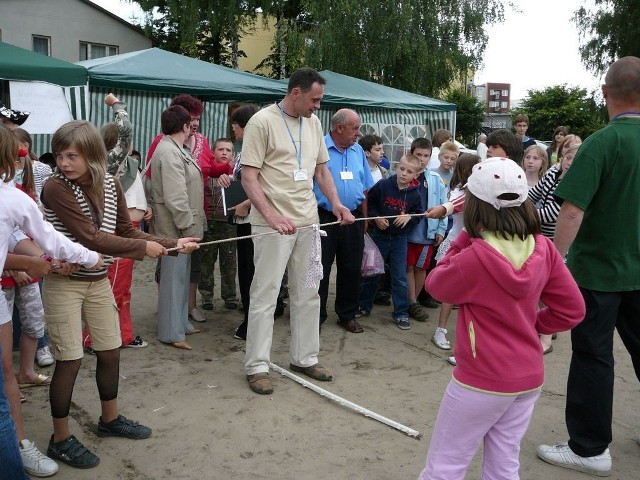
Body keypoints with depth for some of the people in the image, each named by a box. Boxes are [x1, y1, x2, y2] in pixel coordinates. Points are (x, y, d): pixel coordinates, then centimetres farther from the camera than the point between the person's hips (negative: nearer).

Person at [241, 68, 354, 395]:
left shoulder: (313, 122, 10)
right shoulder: (262, 121, -10)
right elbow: (249, 178, -13)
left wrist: (336, 203, 2)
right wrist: (272, 216, -25)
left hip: (307, 222, 7)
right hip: (272, 225, -6)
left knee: (307, 294, 13)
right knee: (265, 296, 1)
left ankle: (304, 358, 27)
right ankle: (257, 366, 13)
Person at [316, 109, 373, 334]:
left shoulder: (358, 151, 10)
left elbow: (365, 188, 15)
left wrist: (364, 218, 13)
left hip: (353, 220, 5)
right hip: (324, 218, -5)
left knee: (351, 269, 12)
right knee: (320, 270, 3)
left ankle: (348, 315, 26)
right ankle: (316, 316, 15)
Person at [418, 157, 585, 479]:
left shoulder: (474, 257, -24)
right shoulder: (543, 248, -6)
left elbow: (436, 285, -4)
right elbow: (572, 310, 2)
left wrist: (464, 238, -5)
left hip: (482, 381, -6)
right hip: (530, 377, 6)